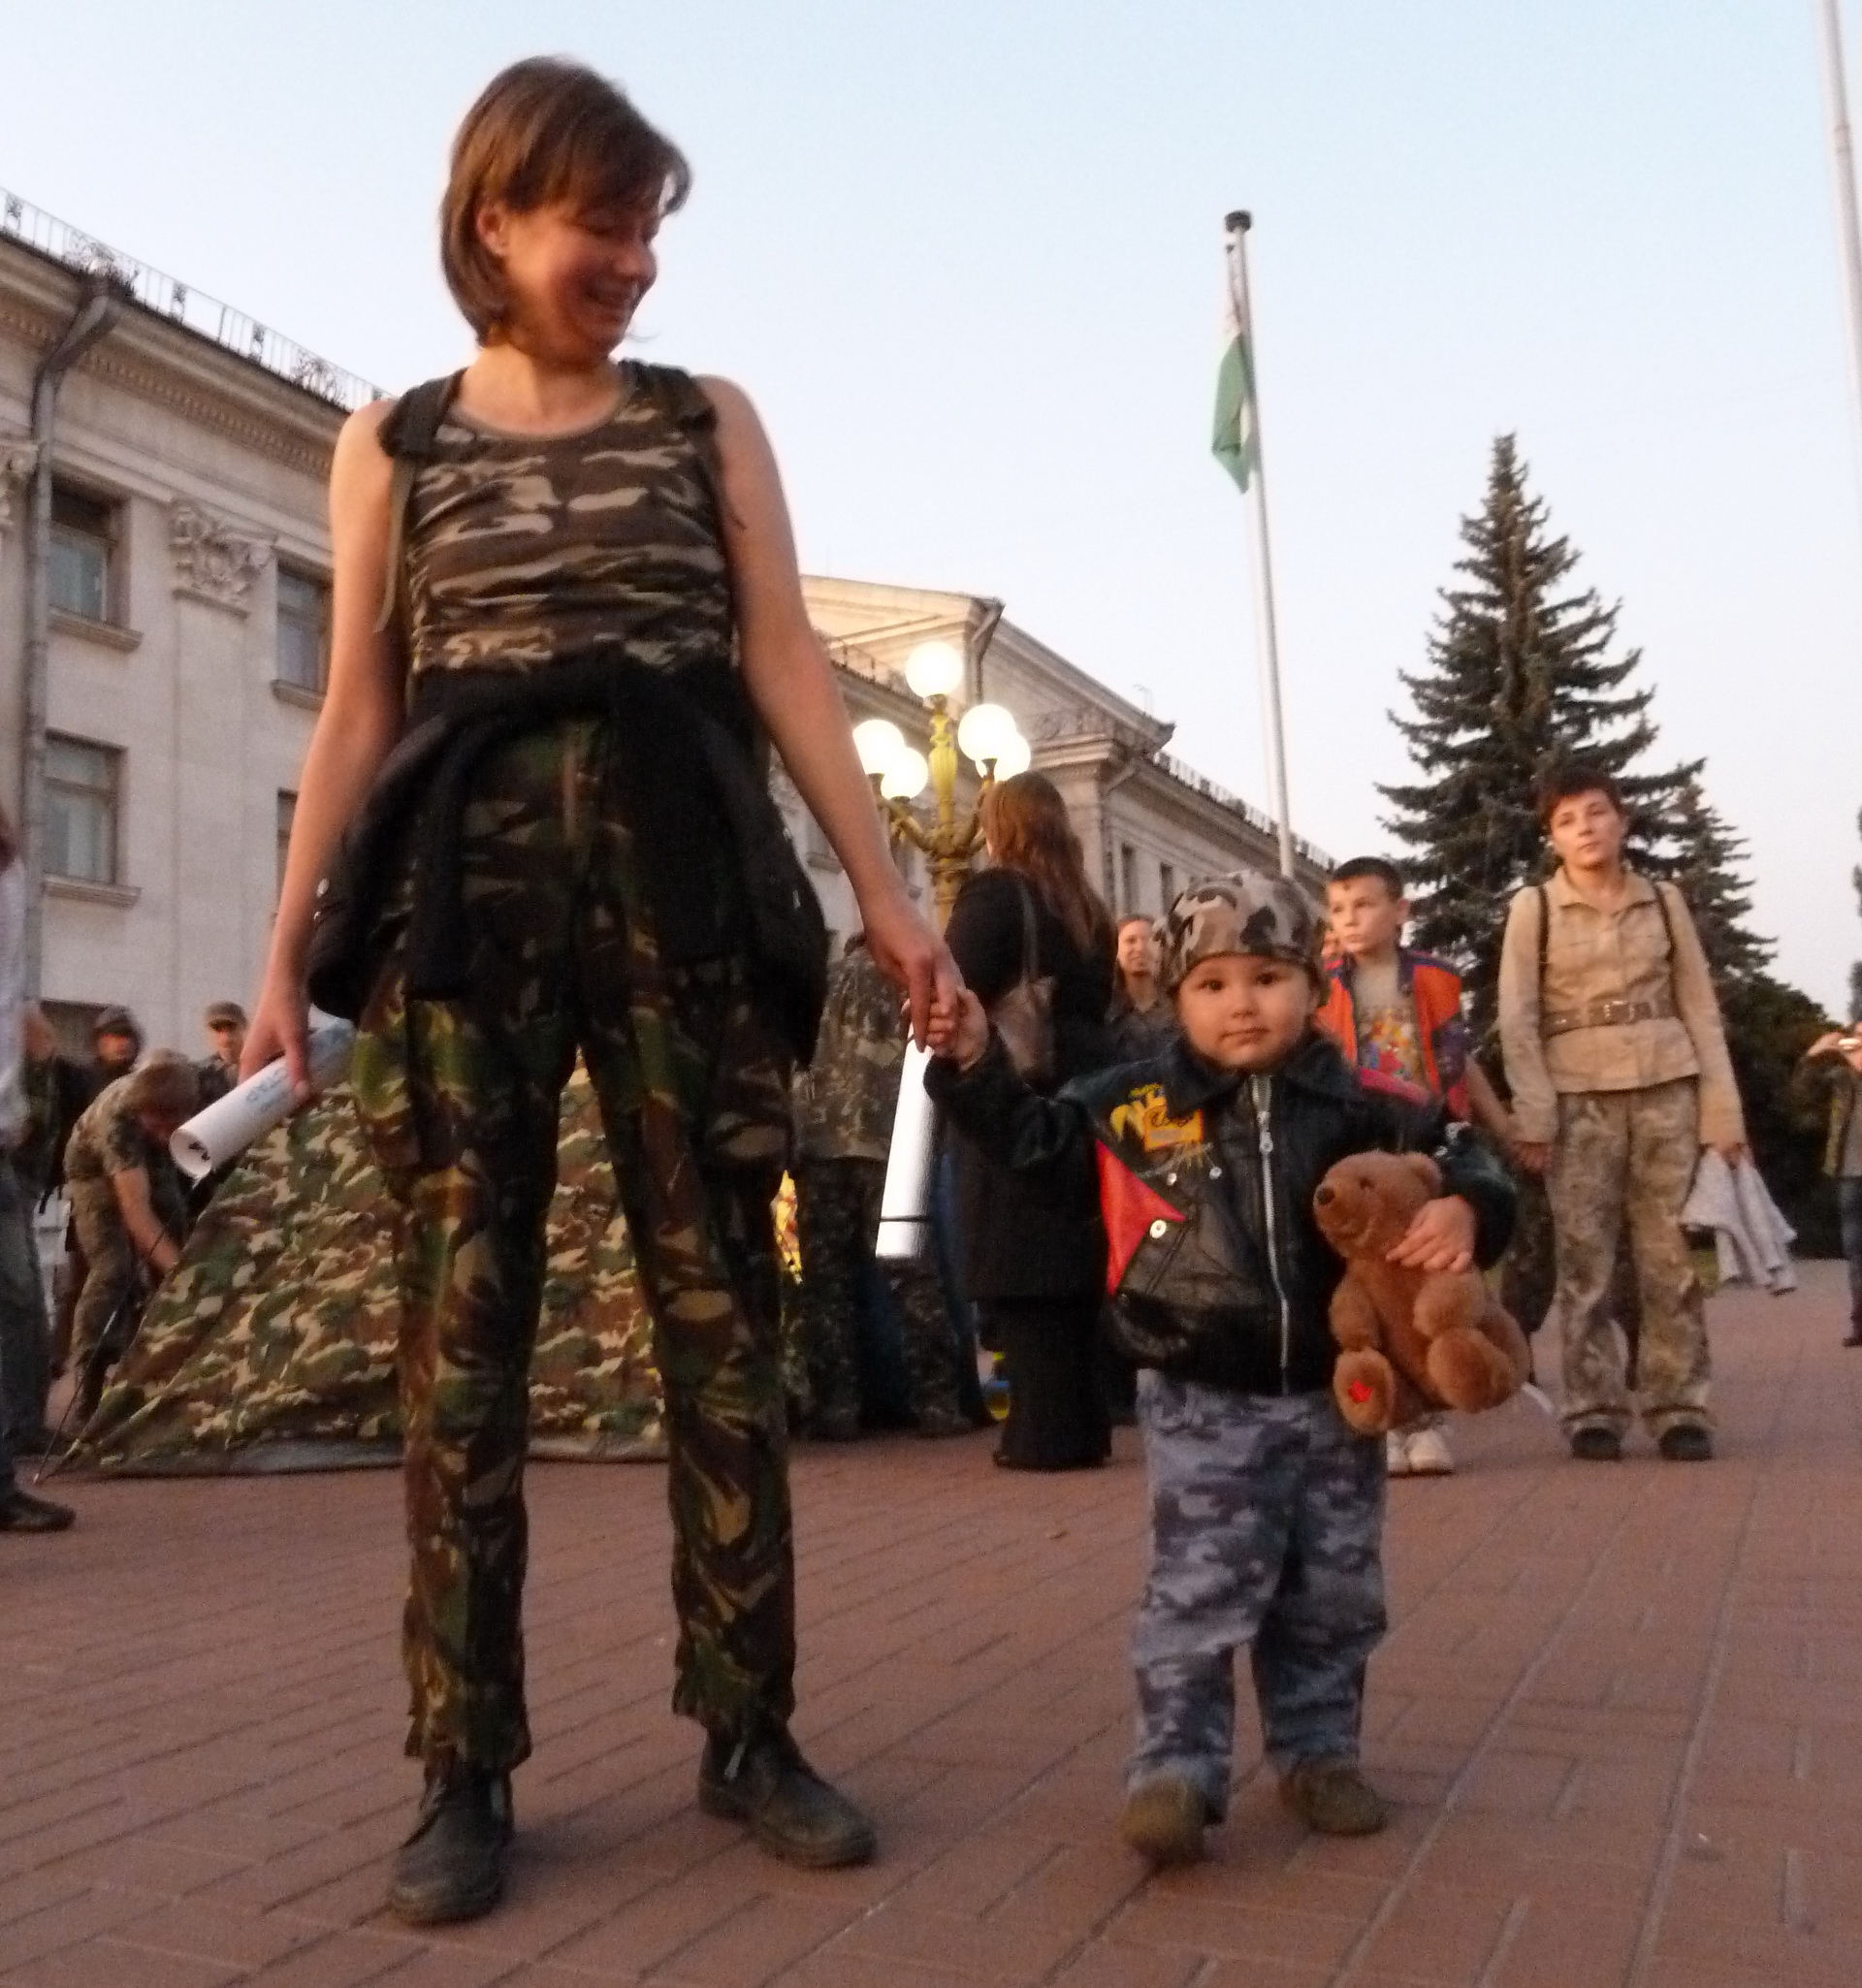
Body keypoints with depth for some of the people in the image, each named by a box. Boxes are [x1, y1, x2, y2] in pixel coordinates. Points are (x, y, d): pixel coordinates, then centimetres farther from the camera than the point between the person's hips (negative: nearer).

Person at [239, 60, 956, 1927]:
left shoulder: (709, 418, 16)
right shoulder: (392, 443, 16)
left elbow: (785, 667, 9)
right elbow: (358, 714, 12)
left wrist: (883, 892, -1)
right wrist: (285, 953, 4)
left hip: (686, 875, 0)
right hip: (465, 884, 0)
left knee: (721, 1313, 0)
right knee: (461, 1331, -2)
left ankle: (748, 1734, 12)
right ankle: (463, 1774, 8)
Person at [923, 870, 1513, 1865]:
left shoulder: (1362, 1106, -4)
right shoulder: (1135, 1106, -5)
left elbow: (1460, 1156, -1)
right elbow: (1035, 1139, 3)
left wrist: (1465, 1210, -23)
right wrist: (974, 1065, -9)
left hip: (1332, 1399, 3)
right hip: (1202, 1406, -2)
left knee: (1335, 1597, 16)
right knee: (1197, 1595, -2)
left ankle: (1318, 1752, 35)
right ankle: (1175, 1767, 11)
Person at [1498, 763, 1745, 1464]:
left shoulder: (1664, 900, 8)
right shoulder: (1533, 907, 1)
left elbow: (1700, 1008, 8)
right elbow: (1518, 1019, -2)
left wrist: (1723, 1107, 2)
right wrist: (1533, 1114, -10)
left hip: (1666, 1089, 2)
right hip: (1579, 1096, -1)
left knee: (1670, 1254, 2)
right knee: (1584, 1257, -1)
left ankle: (1680, 1406, 10)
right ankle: (1594, 1409, 6)